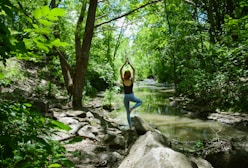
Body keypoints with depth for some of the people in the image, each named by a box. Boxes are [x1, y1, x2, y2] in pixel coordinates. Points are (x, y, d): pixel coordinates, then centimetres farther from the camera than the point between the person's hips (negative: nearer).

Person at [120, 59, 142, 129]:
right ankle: (132, 108, -2)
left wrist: (124, 63, -4)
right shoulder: (132, 80, -12)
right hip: (131, 96, -2)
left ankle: (130, 126, 13)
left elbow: (120, 71, -3)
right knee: (140, 102, 26)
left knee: (128, 113, 12)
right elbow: (134, 70, -3)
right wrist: (129, 63, -2)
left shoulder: (123, 80, -9)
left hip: (125, 97, 2)